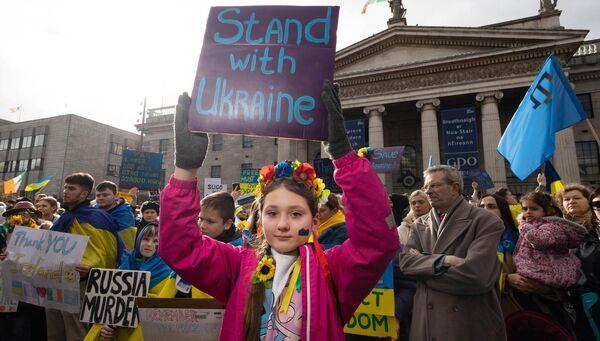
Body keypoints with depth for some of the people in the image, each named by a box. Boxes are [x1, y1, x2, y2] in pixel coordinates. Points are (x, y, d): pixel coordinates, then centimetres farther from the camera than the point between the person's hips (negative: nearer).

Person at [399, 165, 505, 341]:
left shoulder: (487, 221, -10)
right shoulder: (419, 225, 5)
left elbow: (475, 275, -21)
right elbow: (405, 262, -6)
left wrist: (422, 262, -11)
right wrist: (443, 260, -21)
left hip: (471, 322, -4)